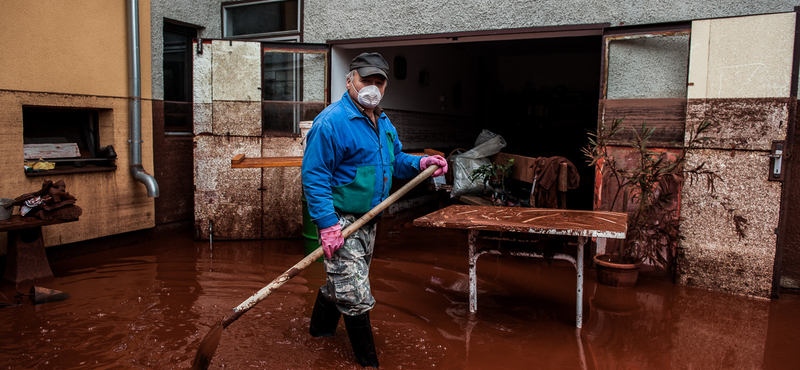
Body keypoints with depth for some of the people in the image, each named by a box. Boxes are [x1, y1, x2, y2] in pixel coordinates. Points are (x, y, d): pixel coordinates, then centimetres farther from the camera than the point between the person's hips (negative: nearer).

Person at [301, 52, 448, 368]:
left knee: (342, 280, 24)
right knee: (355, 294, -4)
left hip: (368, 219, 9)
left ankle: (321, 327, 47)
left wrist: (420, 163, -2)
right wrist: (327, 225, -27)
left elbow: (394, 159, 19)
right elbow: (314, 177, -21)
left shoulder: (383, 123, 10)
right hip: (340, 220, -9)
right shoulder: (332, 122, -19)